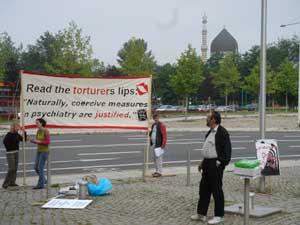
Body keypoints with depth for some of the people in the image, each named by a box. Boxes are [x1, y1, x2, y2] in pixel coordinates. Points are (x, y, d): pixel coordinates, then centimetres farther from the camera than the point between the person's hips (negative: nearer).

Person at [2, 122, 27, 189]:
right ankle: (5, 184, -5)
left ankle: (12, 182, 18)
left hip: (16, 152, 8)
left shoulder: (17, 134, 8)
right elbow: (4, 141, -26)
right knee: (11, 169, -11)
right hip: (10, 153, -8)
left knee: (15, 168, 9)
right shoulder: (9, 134, -14)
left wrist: (24, 132, -2)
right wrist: (9, 148, -16)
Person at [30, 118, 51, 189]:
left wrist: (39, 141, -21)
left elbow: (48, 142, -17)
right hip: (39, 151, 8)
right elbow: (37, 141, 15)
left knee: (40, 168, -8)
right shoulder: (38, 131, 9)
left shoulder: (46, 131, -14)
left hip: (45, 151, -8)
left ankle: (40, 185, -1)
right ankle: (44, 180, 26)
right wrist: (33, 141, -6)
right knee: (36, 167, 9)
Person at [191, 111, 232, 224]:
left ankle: (219, 216, 10)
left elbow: (227, 150, -17)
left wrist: (220, 163, -19)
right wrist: (203, 162, 19)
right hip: (207, 163, 10)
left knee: (216, 190, -1)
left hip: (216, 164, -9)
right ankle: (201, 214, 23)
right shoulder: (210, 132, 14)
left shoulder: (222, 132, -14)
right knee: (204, 188, 13)